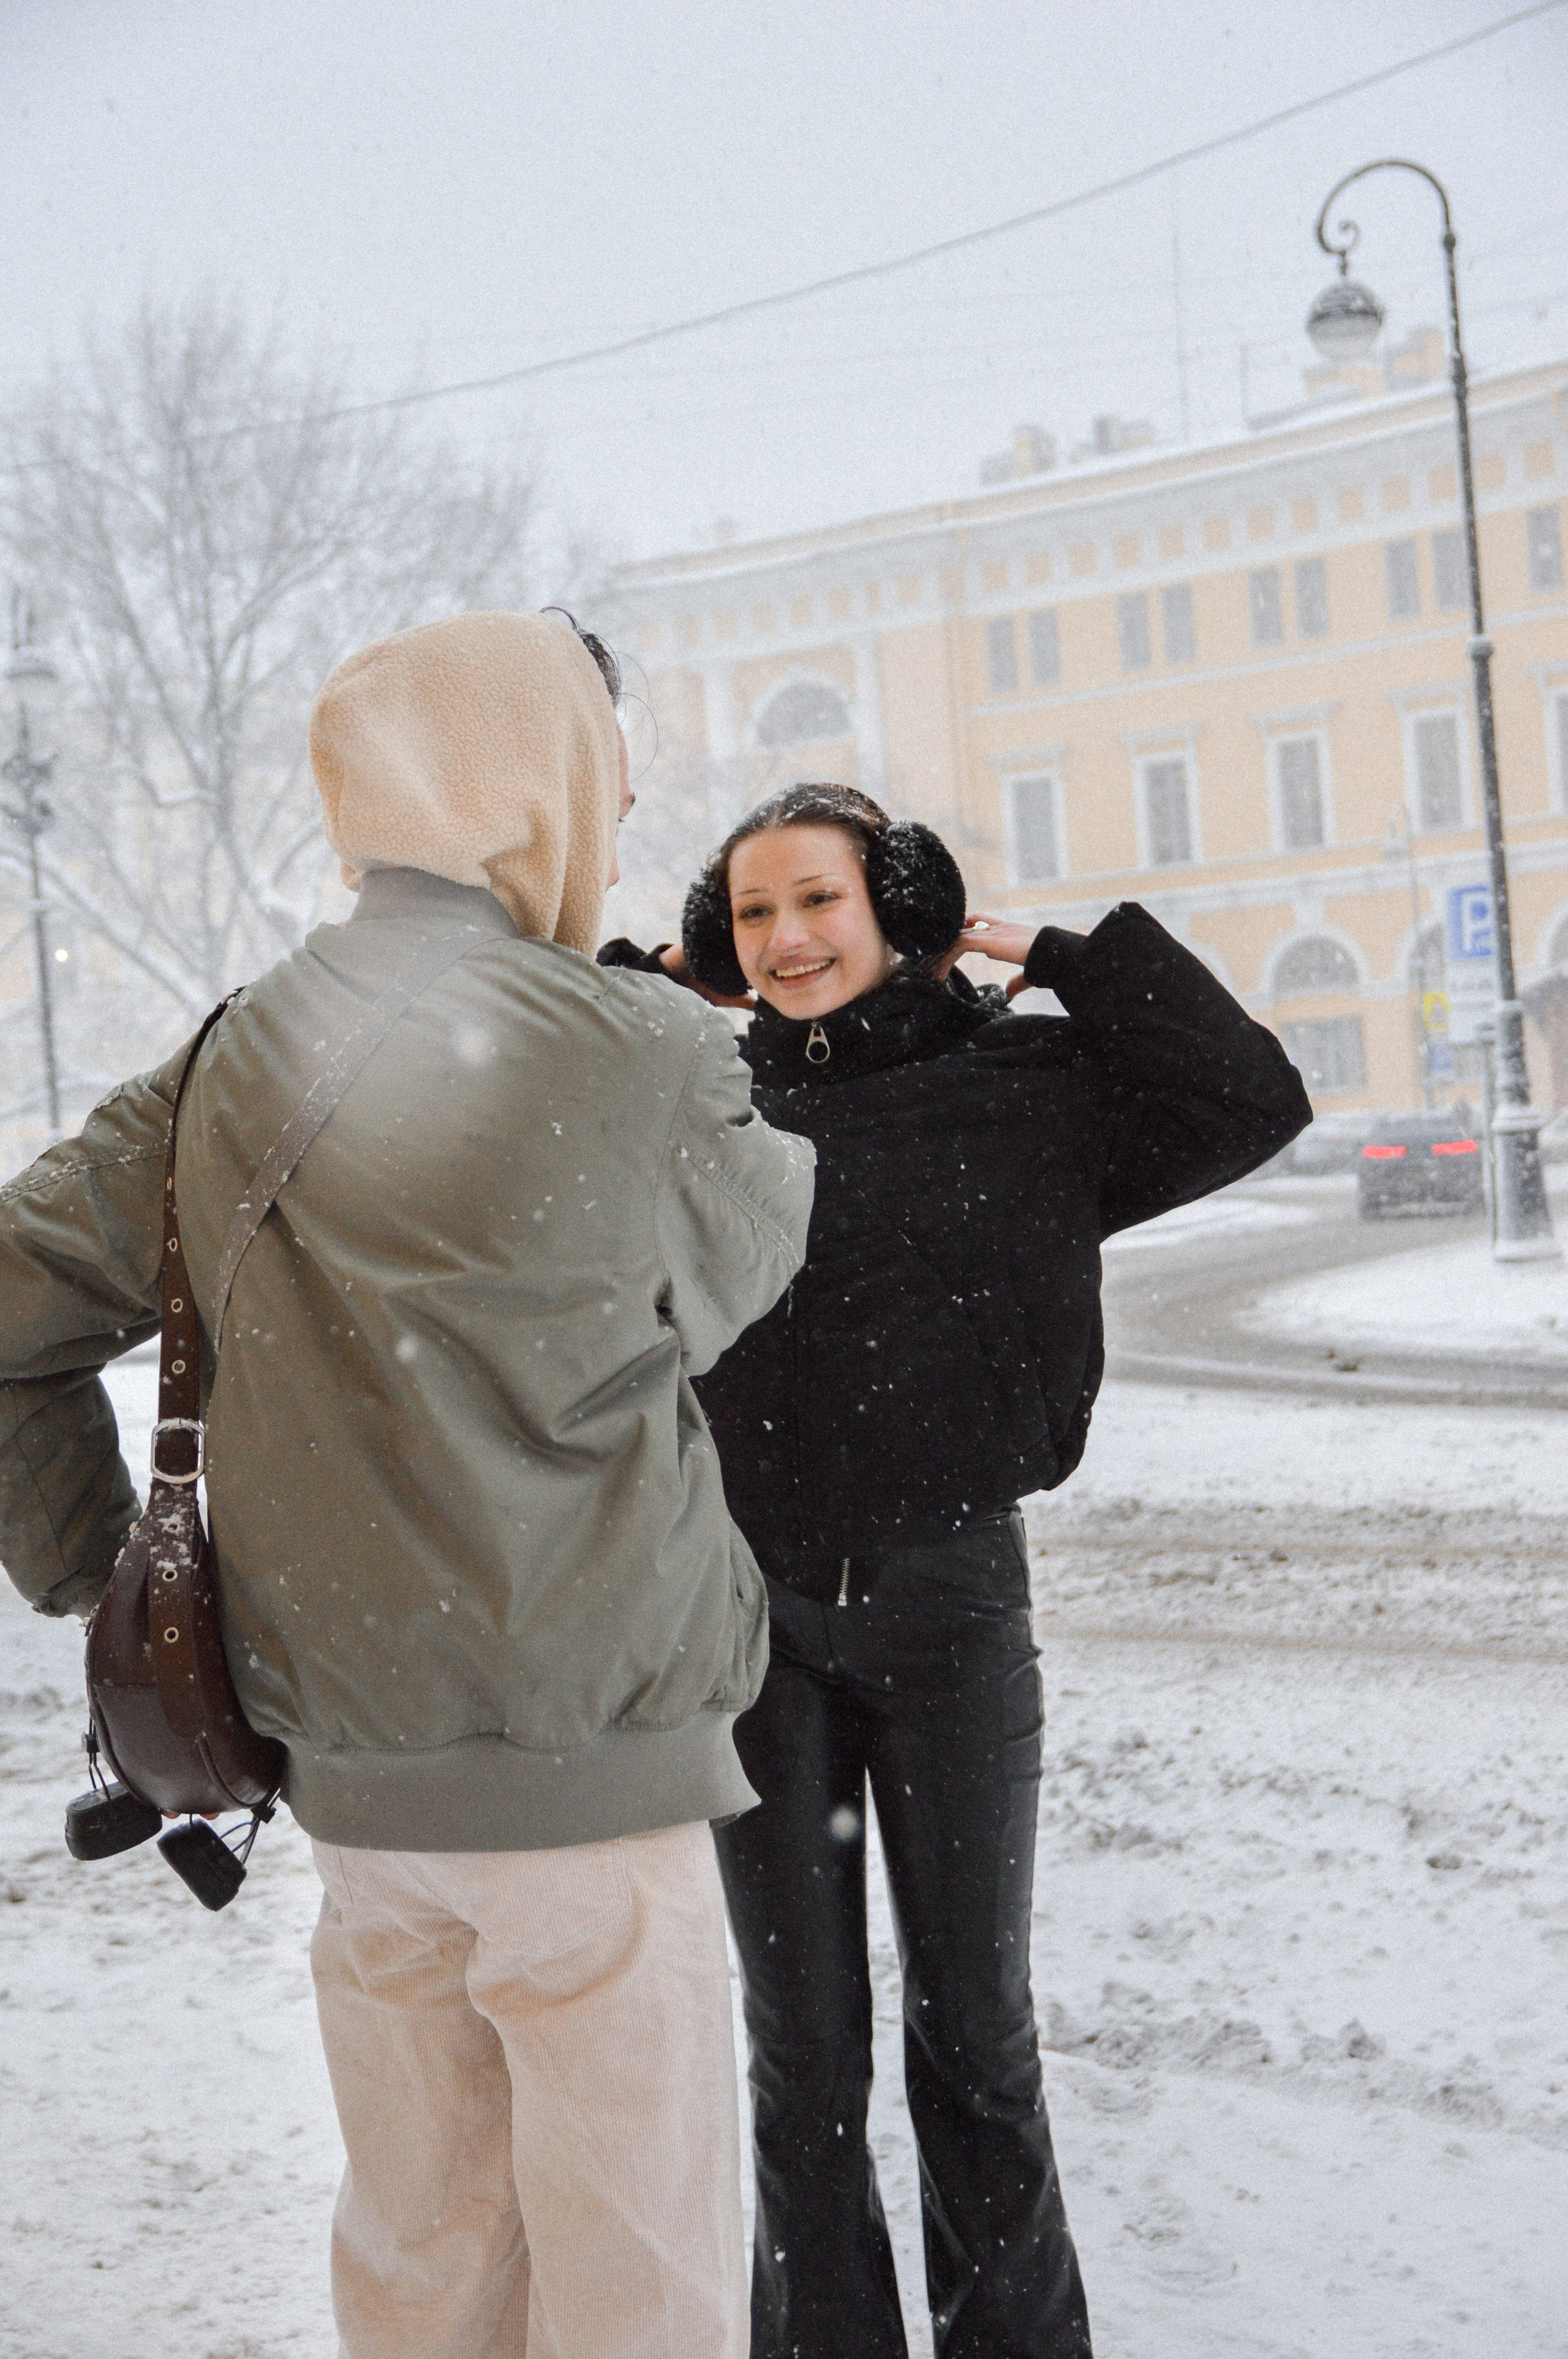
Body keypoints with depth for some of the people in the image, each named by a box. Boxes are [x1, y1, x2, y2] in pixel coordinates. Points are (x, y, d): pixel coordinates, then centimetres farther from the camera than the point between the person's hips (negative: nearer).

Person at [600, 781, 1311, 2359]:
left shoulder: (1018, 1086, -1)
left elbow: (1250, 1102, -7)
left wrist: (1068, 961, -6)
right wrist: (628, 986, 1)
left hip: (950, 1598, -1)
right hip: (753, 1618, 1)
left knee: (974, 2028, 9)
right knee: (802, 2049, 10)